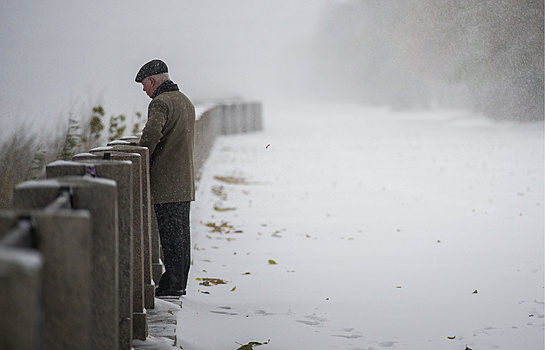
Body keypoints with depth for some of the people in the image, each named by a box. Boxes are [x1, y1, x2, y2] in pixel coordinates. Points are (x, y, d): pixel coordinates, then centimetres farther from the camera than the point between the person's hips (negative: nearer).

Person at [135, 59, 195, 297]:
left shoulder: (160, 103, -13)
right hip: (184, 182, 9)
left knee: (170, 234, -6)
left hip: (166, 182, -9)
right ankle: (179, 283, 17)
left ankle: (172, 284, -5)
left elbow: (150, 137, -25)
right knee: (180, 232, 12)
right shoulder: (186, 102, 17)